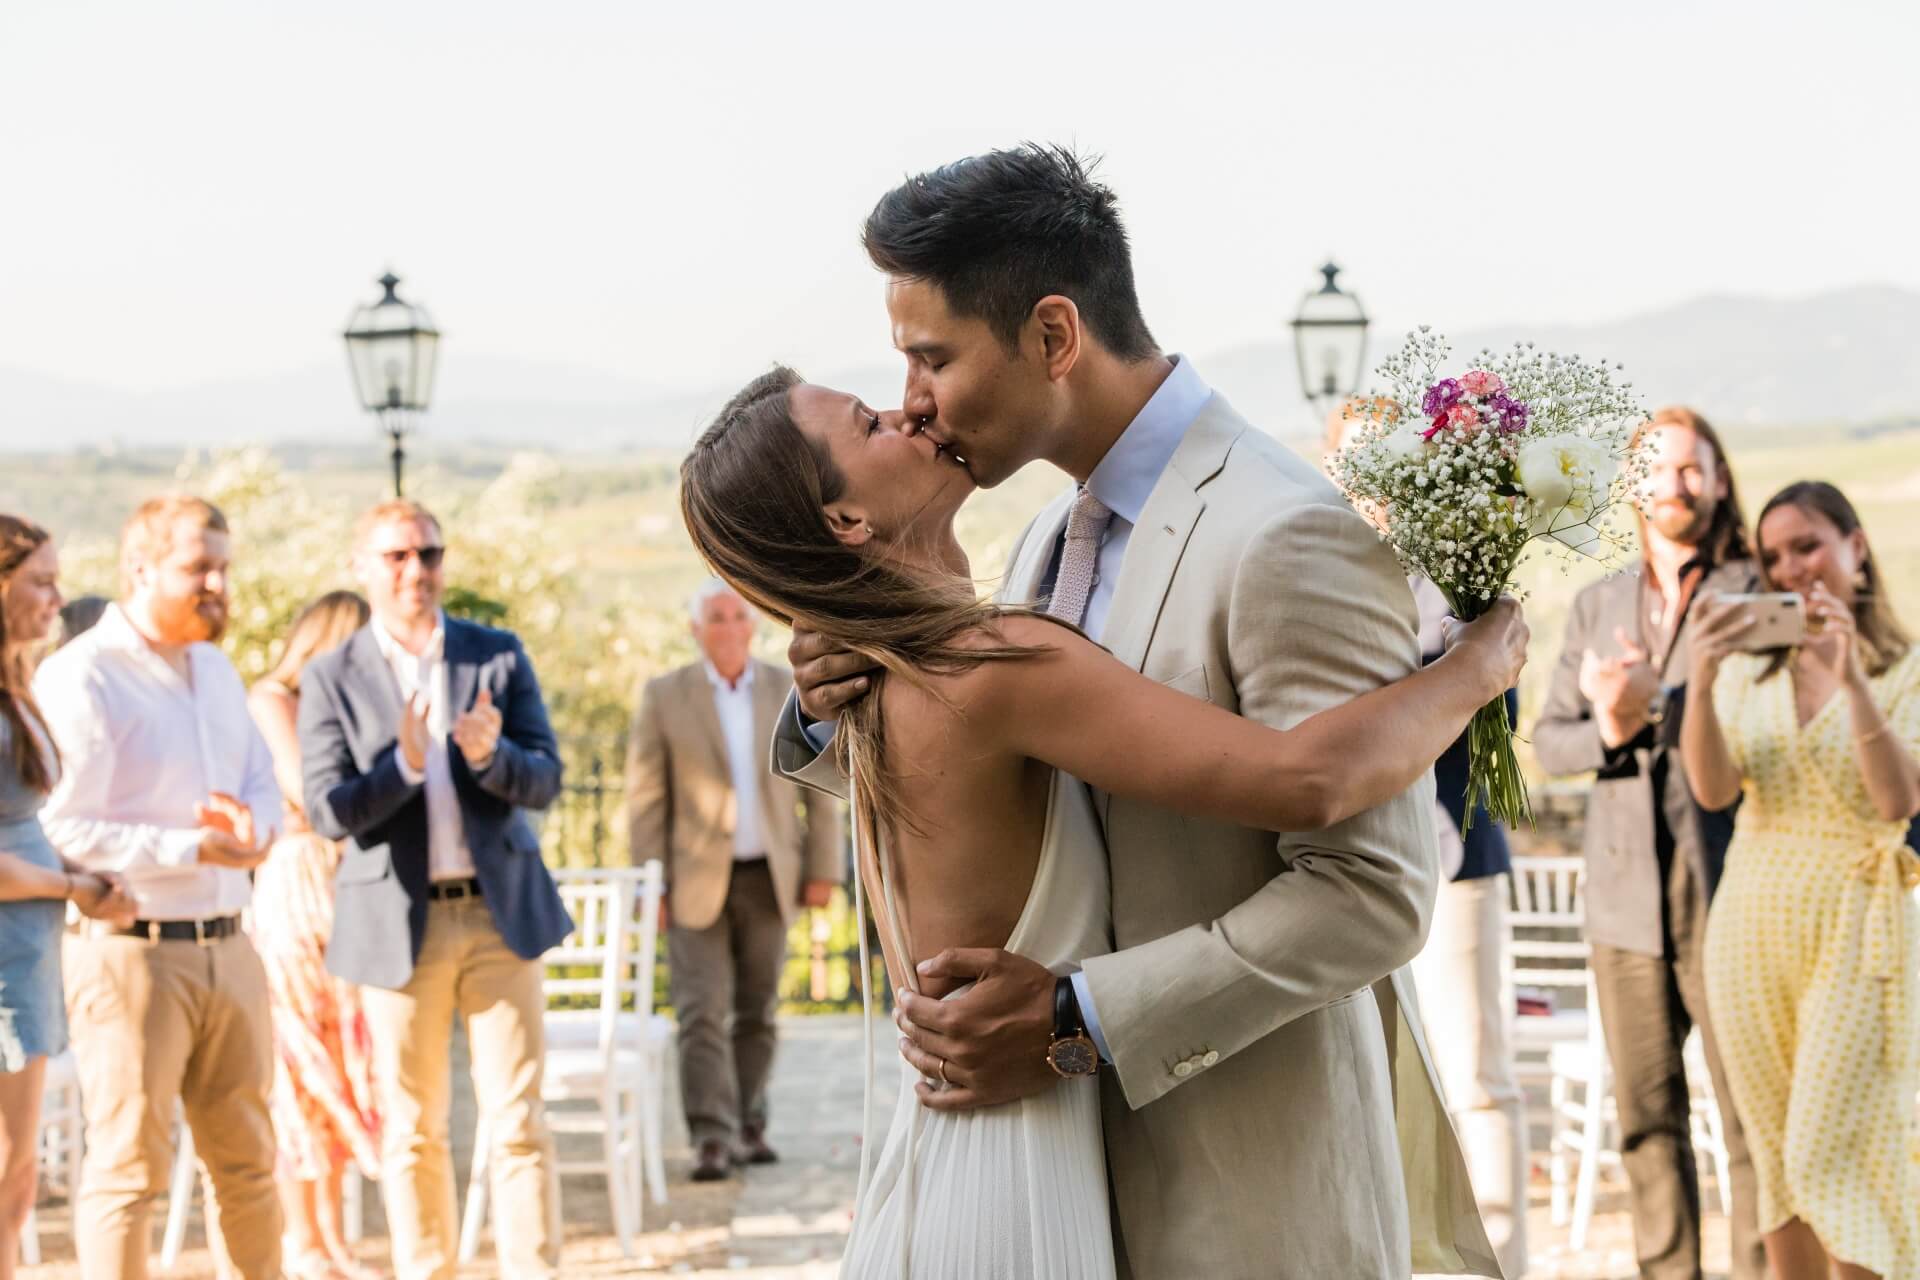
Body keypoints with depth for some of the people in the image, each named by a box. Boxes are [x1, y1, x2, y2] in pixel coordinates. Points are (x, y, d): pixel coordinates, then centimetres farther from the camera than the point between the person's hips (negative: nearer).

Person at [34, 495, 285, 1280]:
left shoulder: (216, 670, 15)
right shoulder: (80, 678, -11)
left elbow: (264, 787, 19)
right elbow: (65, 830, -17)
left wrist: (251, 825, -5)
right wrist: (195, 848, -20)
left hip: (228, 947, 8)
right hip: (131, 953, -7)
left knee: (247, 1162, 13)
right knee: (128, 1167, -3)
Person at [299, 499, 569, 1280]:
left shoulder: (499, 658, 5)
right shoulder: (333, 679, 0)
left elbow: (544, 782, 0)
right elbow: (329, 812, -8)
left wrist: (490, 756, -22)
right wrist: (405, 765, -25)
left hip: (499, 913, 1)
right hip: (399, 924, -1)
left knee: (518, 1120, -1)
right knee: (412, 1132, 7)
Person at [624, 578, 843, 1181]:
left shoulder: (791, 691, 5)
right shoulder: (664, 696, 0)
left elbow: (818, 786, 7)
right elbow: (646, 798, -1)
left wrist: (823, 869, 2)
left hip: (768, 878, 2)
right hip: (697, 881, -2)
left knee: (757, 1012, 7)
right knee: (703, 1011, -10)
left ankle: (748, 1127, 18)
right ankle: (711, 1138, -12)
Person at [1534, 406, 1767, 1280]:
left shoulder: (1756, 596, 1)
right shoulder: (1596, 606, 16)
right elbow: (1548, 739, 12)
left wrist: (1655, 710, -20)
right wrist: (1606, 732, -10)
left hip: (1725, 890, -4)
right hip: (1627, 895, 4)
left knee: (1752, 1117, -4)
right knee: (1647, 1119, 8)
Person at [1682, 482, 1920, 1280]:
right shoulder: (1748, 669, 8)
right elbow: (1713, 789, -6)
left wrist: (1851, 678, -24)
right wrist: (1699, 683, -22)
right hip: (1752, 917, 4)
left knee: (1831, 1156, -9)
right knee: (1777, 1157, 7)